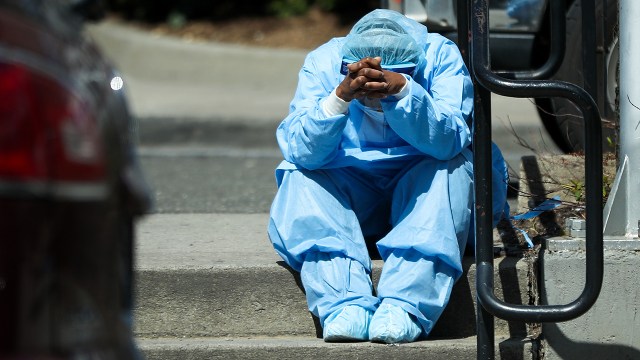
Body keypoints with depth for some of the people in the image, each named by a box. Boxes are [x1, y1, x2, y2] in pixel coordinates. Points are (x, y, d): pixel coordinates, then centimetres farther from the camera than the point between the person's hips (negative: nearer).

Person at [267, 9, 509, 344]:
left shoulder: (440, 55, -17)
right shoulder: (324, 62, -15)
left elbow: (448, 142, -32)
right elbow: (300, 152, -27)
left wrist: (402, 91, -48)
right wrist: (341, 97, -43)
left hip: (419, 192, -1)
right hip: (349, 195, 1)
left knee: (450, 170, -31)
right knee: (300, 181, -27)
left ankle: (404, 305, -43)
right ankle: (344, 303, -43)